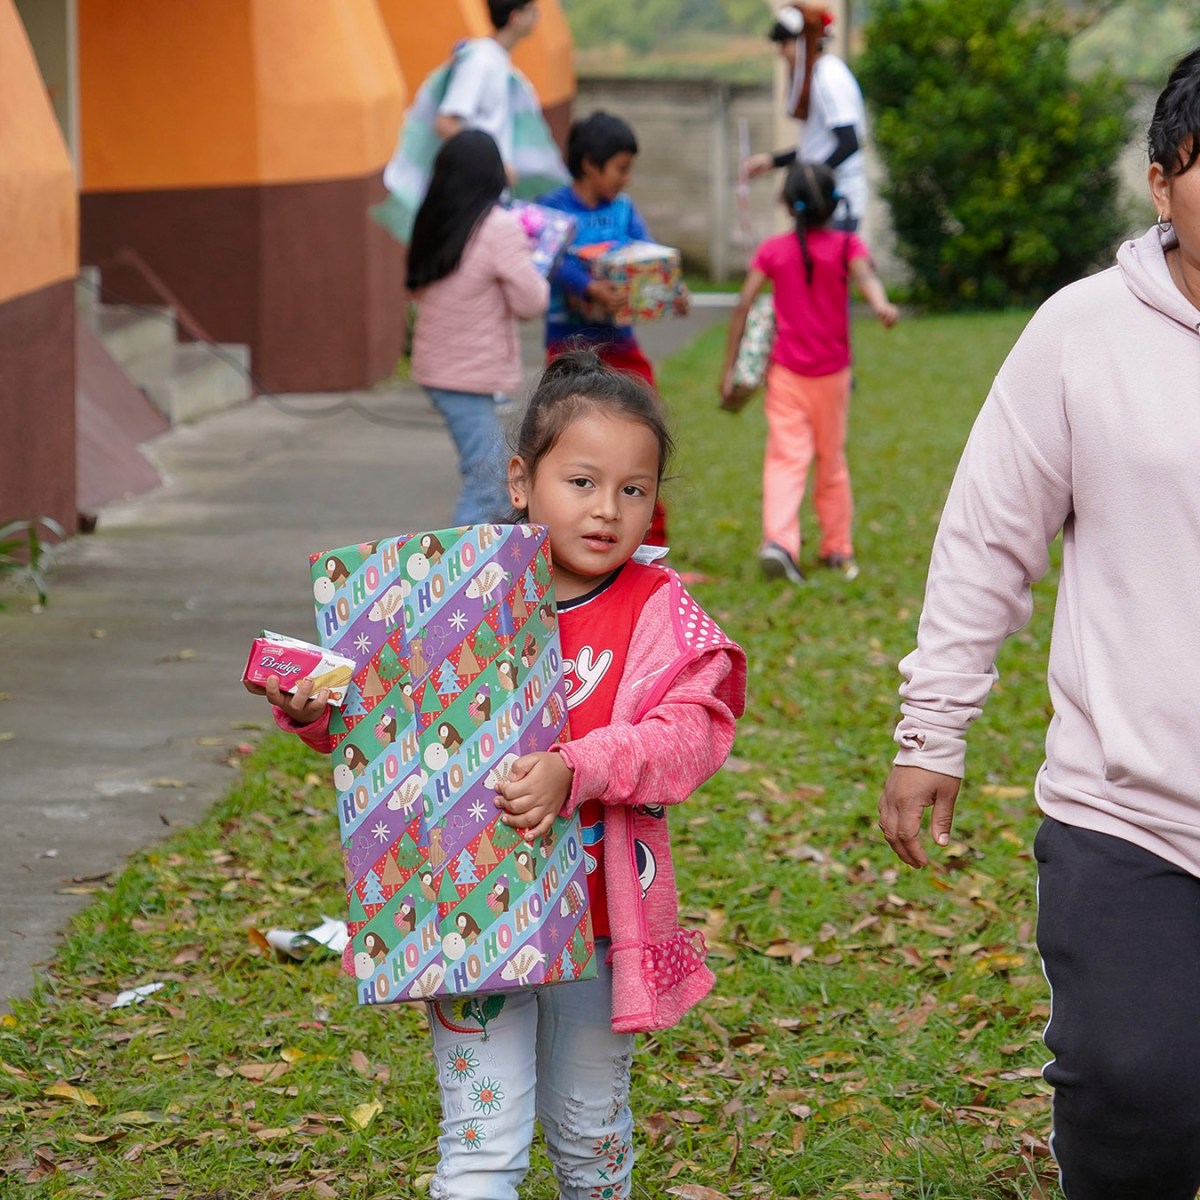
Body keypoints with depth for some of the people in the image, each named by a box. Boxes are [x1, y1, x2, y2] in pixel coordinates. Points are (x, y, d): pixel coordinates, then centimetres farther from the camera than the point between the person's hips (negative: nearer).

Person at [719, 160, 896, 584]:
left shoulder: (772, 250, -1)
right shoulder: (846, 245, -3)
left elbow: (743, 306, -6)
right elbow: (864, 275, -24)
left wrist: (729, 370, -2)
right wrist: (881, 304, -44)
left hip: (785, 372, 0)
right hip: (831, 373, 1)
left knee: (786, 457, -6)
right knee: (832, 458, 15)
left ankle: (779, 539, -27)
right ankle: (838, 548, 22)